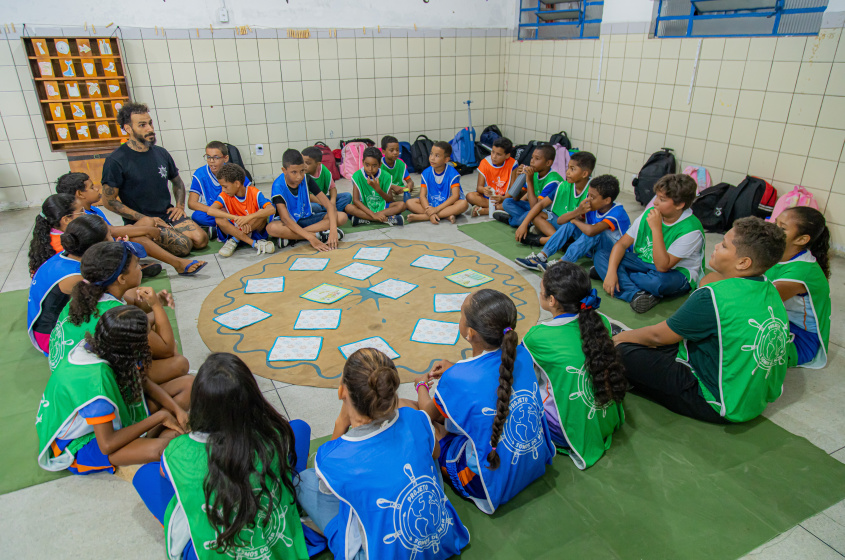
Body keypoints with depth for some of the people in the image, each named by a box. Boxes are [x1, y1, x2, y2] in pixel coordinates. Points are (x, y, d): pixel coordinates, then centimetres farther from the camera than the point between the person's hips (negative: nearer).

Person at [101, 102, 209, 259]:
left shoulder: (161, 153, 8)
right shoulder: (116, 161, -10)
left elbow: (177, 183, 24)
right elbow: (109, 201, -9)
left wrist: (180, 206, 5)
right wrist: (144, 219, -15)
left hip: (167, 214, 5)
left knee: (201, 239, -16)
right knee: (183, 246, -23)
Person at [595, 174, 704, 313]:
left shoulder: (691, 229, -22)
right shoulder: (650, 213, -5)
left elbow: (662, 266, -29)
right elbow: (622, 243, -6)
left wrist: (656, 228, -32)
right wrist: (611, 271, -21)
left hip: (676, 274, -6)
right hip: (644, 263, 6)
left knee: (658, 281, -43)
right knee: (601, 254, -12)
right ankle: (636, 295, -28)